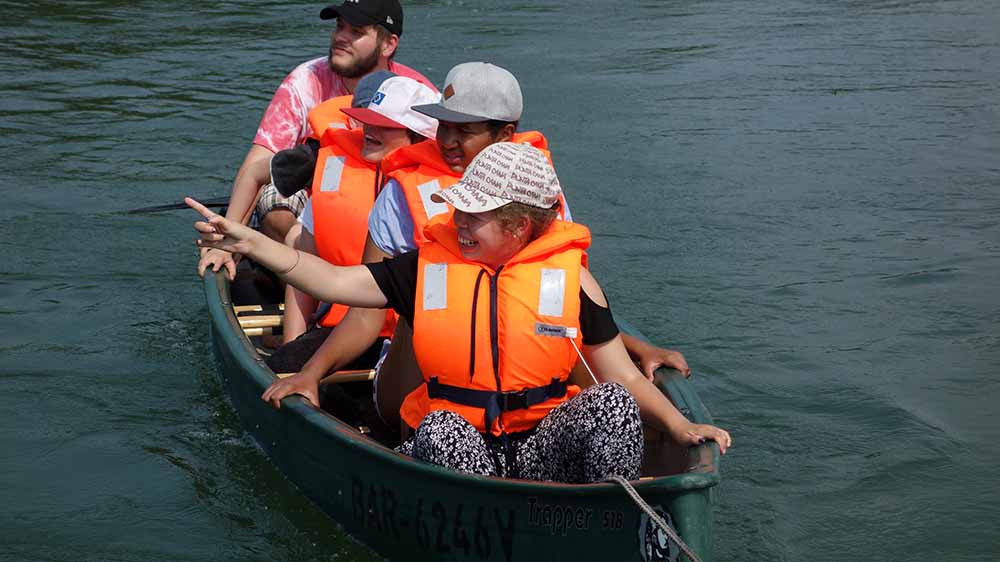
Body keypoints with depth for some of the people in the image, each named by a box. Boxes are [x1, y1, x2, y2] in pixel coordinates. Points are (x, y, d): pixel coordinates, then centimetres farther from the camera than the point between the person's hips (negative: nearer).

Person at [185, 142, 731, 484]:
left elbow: (625, 379, 2)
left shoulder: (569, 276, 1)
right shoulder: (429, 265, 5)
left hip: (543, 452, 0)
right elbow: (336, 282, 6)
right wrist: (249, 242, -3)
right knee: (442, 428, -35)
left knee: (612, 402, -28)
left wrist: (680, 426, -15)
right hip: (457, 451, 0)